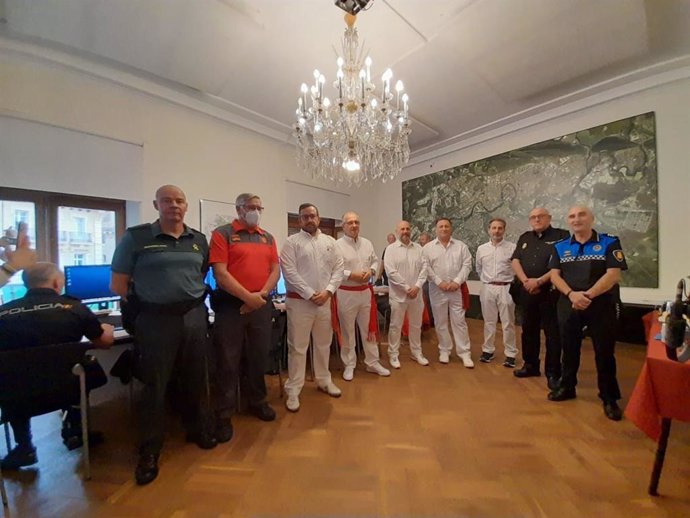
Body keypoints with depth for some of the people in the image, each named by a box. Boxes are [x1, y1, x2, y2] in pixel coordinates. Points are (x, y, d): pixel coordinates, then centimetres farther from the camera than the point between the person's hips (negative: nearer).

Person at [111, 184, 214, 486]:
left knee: (196, 379, 16)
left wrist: (193, 298, 7)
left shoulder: (199, 240, 8)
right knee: (154, 386, 7)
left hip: (195, 317, 4)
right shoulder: (136, 237, -3)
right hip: (155, 320, -3)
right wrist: (146, 302, -1)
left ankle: (199, 430, 37)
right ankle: (149, 452, 25)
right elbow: (118, 284, 0)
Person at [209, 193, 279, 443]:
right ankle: (224, 414, 23)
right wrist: (248, 297, -16)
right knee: (228, 361, 6)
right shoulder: (222, 234, -3)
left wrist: (261, 295, -8)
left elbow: (276, 270, 6)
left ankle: (257, 401, 35)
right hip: (231, 305, -4)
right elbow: (220, 273, -12)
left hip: (262, 305, 5)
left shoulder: (267, 238, 11)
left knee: (259, 357, 15)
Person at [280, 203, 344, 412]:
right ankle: (293, 390, 20)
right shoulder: (292, 242, -4)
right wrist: (310, 294, -15)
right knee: (298, 347, 4)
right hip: (299, 301, -4)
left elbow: (338, 268, 5)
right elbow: (289, 272, -12)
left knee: (323, 344, 18)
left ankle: (324, 381, 37)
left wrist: (327, 291, -8)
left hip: (324, 301, 5)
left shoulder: (329, 241, 9)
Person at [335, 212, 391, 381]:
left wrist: (371, 271, -6)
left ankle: (372, 363, 31)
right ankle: (349, 365, 26)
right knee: (347, 330, 9)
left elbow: (375, 261, 15)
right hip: (346, 293, -5)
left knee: (369, 328, 15)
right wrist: (351, 275, -20)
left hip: (365, 291, 5)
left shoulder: (367, 243, 9)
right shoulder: (337, 245, -10)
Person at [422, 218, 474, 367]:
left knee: (459, 321, 4)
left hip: (457, 289, 0)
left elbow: (467, 265, -1)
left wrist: (457, 282, -12)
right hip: (437, 289, 0)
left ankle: (464, 353, 15)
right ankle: (444, 351, 23)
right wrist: (439, 282, -12)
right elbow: (426, 268, -4)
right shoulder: (428, 248, 2)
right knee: (440, 322, 9)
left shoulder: (461, 246, 6)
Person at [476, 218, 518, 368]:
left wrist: (510, 281, 1)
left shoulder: (512, 247, -6)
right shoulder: (481, 249, 5)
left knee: (508, 323, 6)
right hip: (487, 288, 3)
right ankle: (488, 350, 25)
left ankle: (510, 354, 18)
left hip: (505, 288, -2)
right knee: (489, 322, 13)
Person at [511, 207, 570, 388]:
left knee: (552, 333, 1)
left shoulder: (561, 235, -2)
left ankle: (553, 373, 12)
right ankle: (530, 365, 27)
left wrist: (539, 281, -15)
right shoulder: (525, 238, 13)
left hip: (550, 292, -5)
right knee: (529, 330, 13)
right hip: (527, 292, 5)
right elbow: (515, 261, 4)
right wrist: (526, 281, -10)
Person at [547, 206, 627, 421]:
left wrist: (588, 295, -18)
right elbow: (555, 275, 1)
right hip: (568, 305, 3)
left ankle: (609, 398, 21)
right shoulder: (560, 247, 7)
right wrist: (572, 294, -15)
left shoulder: (609, 243, -1)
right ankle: (567, 387, 28)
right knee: (569, 348, 13)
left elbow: (613, 275, -10)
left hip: (601, 304, -2)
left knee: (604, 352, 5)